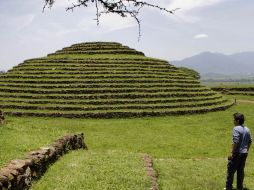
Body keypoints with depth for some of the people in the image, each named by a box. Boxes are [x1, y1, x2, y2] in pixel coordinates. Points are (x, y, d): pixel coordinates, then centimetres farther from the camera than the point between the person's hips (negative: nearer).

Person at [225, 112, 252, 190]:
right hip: (244, 153, 7)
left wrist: (232, 153, -16)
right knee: (241, 170, 13)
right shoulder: (247, 129, 8)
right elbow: (250, 141, 14)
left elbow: (235, 142, -22)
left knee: (231, 170, 3)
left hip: (237, 153, -7)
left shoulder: (236, 129, -16)